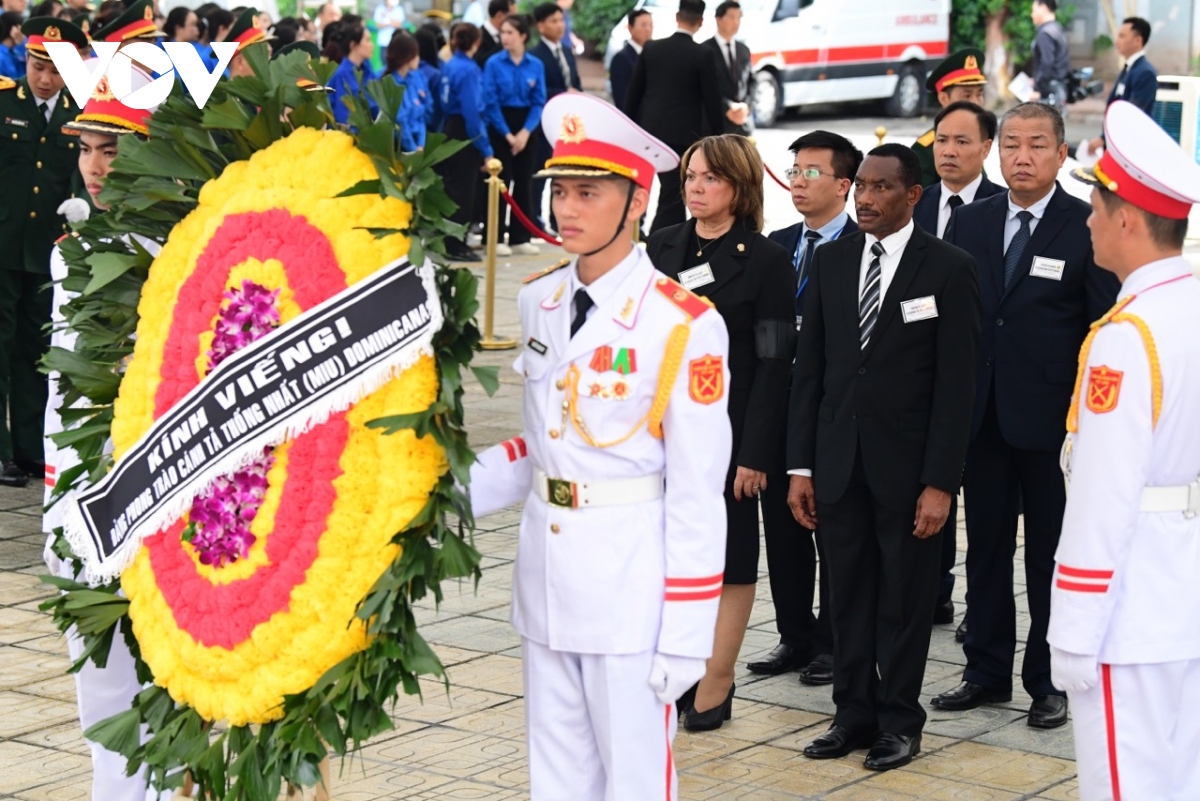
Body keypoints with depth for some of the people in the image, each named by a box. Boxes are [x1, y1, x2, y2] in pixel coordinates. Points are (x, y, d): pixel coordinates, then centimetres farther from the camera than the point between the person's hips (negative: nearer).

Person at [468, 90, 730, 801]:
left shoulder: (683, 326, -13)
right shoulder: (539, 302, 6)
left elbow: (696, 495, -12)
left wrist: (684, 636, -13)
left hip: (631, 582, -6)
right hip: (545, 574, 6)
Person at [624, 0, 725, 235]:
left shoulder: (652, 48, 2)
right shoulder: (702, 56, -10)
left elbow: (634, 92, 6)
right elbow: (712, 101, -8)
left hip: (651, 130, 5)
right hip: (682, 134, -5)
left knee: (673, 192, 22)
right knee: (671, 198, -3)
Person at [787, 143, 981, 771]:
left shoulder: (949, 270, -6)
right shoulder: (830, 261, 7)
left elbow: (956, 384, -8)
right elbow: (809, 366, 8)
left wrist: (939, 483, -12)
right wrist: (800, 465, 3)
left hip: (907, 463, -4)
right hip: (839, 462, 4)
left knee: (905, 600, 7)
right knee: (848, 596, 10)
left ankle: (899, 721, 18)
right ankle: (853, 713, 22)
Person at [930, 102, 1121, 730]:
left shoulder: (1087, 228, -6)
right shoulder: (969, 223, 7)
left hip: (1053, 419, -4)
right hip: (981, 415, 4)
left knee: (1052, 555, 6)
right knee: (986, 548, 12)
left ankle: (1051, 681, 16)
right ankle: (987, 672, 23)